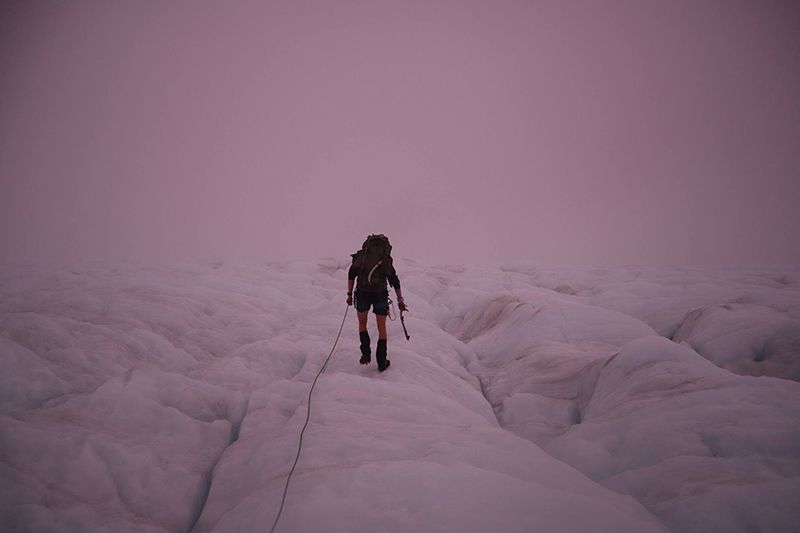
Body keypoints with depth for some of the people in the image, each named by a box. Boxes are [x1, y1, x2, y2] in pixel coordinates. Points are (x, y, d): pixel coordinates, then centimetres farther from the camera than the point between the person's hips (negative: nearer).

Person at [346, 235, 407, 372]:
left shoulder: (361, 255, 15)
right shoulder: (387, 259, 17)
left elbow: (351, 274, 5)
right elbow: (394, 281, 18)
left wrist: (349, 294, 7)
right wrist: (400, 301, 23)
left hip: (362, 293, 0)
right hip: (380, 295, 1)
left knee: (362, 324, 22)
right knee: (382, 328, 14)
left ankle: (366, 354, 11)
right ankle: (381, 363, 16)